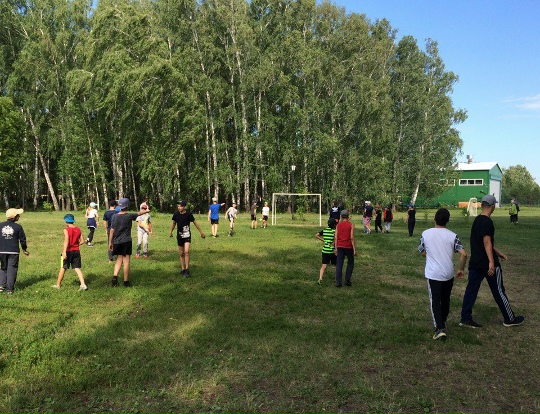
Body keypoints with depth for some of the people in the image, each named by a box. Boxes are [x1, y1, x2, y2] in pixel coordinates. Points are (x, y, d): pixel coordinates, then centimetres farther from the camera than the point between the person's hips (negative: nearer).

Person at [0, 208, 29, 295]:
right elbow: (22, 240, -1)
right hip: (13, 252, -3)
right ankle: (10, 289, 4)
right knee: (11, 270, 4)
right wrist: (24, 249, 15)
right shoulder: (18, 227, -7)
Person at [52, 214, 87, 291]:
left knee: (63, 268, 11)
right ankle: (83, 284, -8)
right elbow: (82, 241, 5)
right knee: (77, 268, 5)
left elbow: (66, 241, -23)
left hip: (68, 251, -4)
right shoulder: (78, 229, 4)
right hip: (76, 251, 4)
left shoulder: (66, 230, -11)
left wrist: (64, 252, -29)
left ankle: (58, 285, 25)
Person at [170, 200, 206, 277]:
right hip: (179, 236, 3)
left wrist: (201, 232, 3)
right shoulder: (176, 214, -1)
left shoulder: (188, 214, -10)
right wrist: (171, 232, 24)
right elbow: (173, 223, 17)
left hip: (187, 235, -3)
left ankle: (187, 270, -13)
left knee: (186, 251, -18)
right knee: (181, 253, 9)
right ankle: (183, 269, 20)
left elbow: (195, 223, -1)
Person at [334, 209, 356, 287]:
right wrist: (354, 249, -9)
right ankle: (347, 280, 9)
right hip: (348, 246, -2)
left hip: (340, 247, 2)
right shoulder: (351, 224, -4)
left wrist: (336, 248, 5)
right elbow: (352, 237, -11)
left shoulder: (338, 225, 5)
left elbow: (335, 237, 0)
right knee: (350, 263, 15)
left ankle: (338, 282, 1)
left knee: (339, 265, 4)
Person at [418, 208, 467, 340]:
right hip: (448, 274, 2)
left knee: (435, 301, 3)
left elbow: (423, 253, 5)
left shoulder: (425, 234, -6)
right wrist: (461, 269, 2)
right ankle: (442, 323, 36)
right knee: (445, 300, 20)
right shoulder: (452, 235, -6)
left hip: (433, 274, -2)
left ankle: (440, 328, -10)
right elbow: (463, 254, -12)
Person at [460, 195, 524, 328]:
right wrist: (491, 262, -26)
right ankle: (509, 319, 21)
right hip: (487, 262, -8)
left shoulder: (477, 220, 12)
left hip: (475, 262, 8)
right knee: (498, 291, 6)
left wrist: (497, 252, 28)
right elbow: (487, 242, -23)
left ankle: (466, 318, 7)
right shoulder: (487, 222, -17)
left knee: (471, 289, 7)